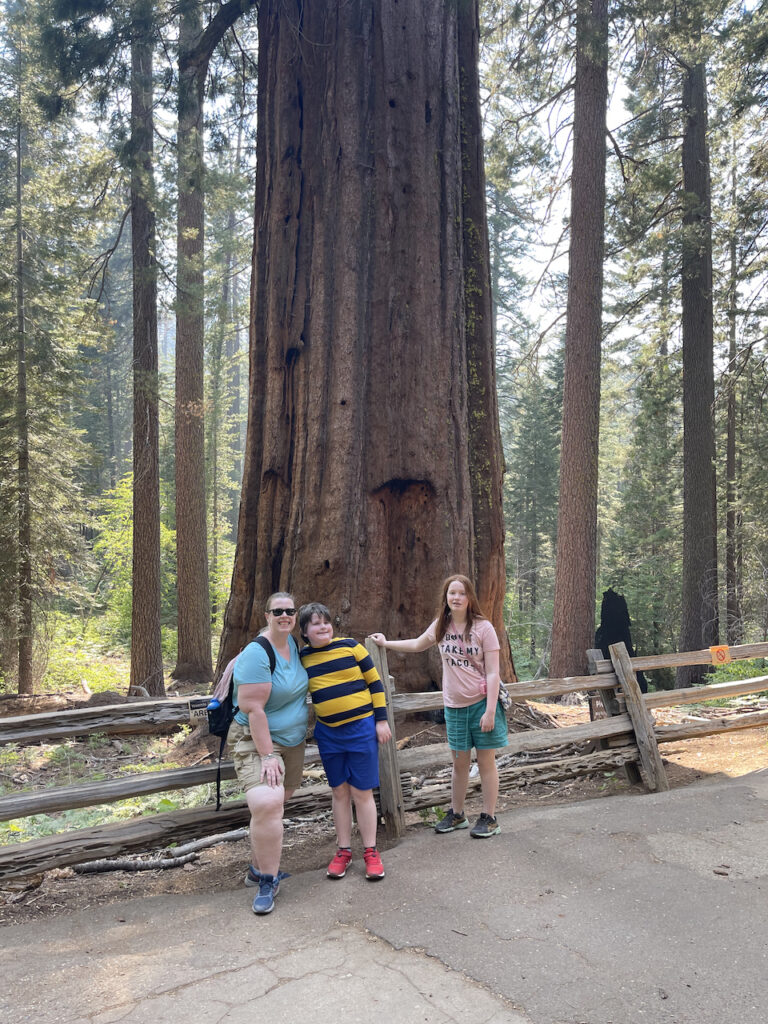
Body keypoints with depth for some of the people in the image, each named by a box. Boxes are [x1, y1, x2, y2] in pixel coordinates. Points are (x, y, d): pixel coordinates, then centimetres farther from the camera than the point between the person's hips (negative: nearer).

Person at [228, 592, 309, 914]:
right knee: (266, 803, -25)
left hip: (292, 741, 8)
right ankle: (267, 881, -10)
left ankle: (258, 869, 29)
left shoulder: (293, 644, 3)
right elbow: (252, 709, -25)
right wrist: (266, 755, -25)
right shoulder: (257, 653, -22)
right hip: (257, 741, -8)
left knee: (275, 805, 12)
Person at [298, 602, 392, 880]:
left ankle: (370, 852, 17)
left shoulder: (351, 647, -5)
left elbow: (375, 682, -1)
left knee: (361, 792, 3)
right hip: (328, 733, 3)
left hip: (361, 728, -3)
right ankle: (343, 851, 24)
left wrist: (381, 720, -3)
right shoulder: (302, 659, 1)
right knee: (339, 791, 11)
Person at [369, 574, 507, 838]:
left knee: (486, 761, 4)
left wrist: (490, 711, -16)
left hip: (482, 702, -4)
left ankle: (489, 818, 17)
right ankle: (456, 814, 29)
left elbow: (493, 673, -12)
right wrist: (386, 643, 25)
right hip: (454, 705, 4)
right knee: (459, 762, 13)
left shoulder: (483, 627, -11)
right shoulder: (440, 626, 3)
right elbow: (417, 644, 24)